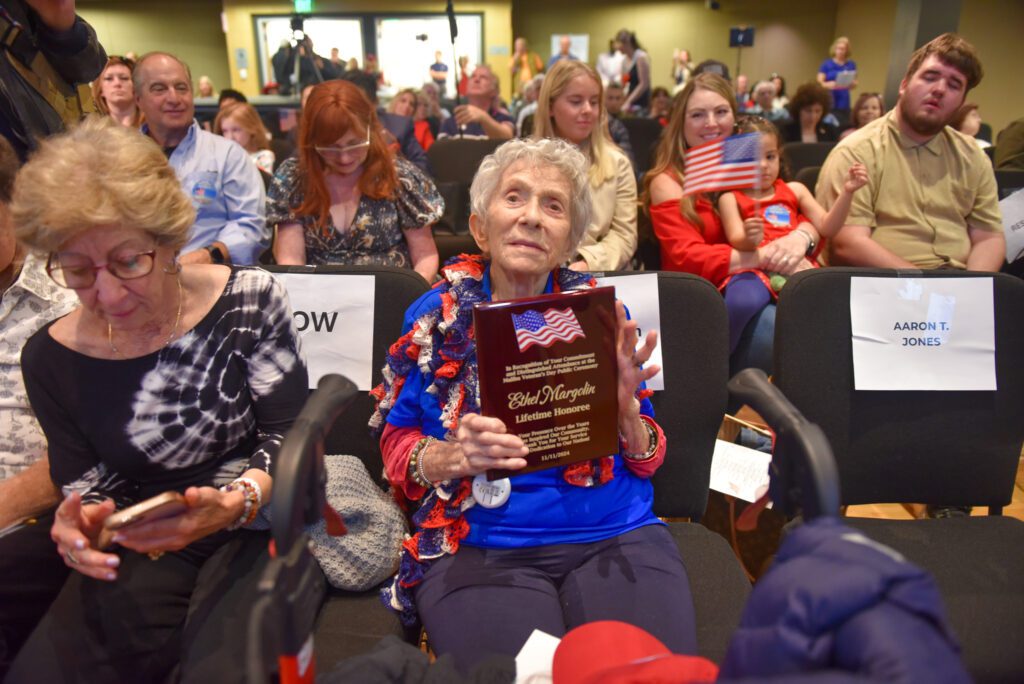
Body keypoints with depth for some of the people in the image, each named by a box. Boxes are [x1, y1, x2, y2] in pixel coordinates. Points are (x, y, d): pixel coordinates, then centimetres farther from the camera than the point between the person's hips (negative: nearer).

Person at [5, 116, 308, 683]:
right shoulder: (51, 357, -1)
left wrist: (236, 502, -28)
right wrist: (79, 522, -17)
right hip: (140, 548, 4)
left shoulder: (248, 301, -11)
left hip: (258, 525, -3)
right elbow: (83, 480, 7)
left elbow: (290, 437, -9)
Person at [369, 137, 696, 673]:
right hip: (477, 545, -1)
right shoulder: (438, 317, 3)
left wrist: (626, 410, -13)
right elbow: (396, 448, 5)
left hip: (617, 533, 2)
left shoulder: (601, 312, 6)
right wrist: (454, 455, -16)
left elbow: (647, 462, 8)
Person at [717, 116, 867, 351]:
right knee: (741, 302, -39)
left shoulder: (794, 190, 26)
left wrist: (847, 192, 3)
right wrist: (749, 240, -25)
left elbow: (826, 227, 17)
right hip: (754, 267, -3)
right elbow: (736, 240, -1)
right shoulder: (731, 198, 15)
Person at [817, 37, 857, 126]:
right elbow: (819, 83, -3)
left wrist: (851, 84, -11)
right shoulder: (826, 64, 2)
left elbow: (854, 84, 13)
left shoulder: (851, 65, 10)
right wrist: (829, 85, -23)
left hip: (843, 103, 3)